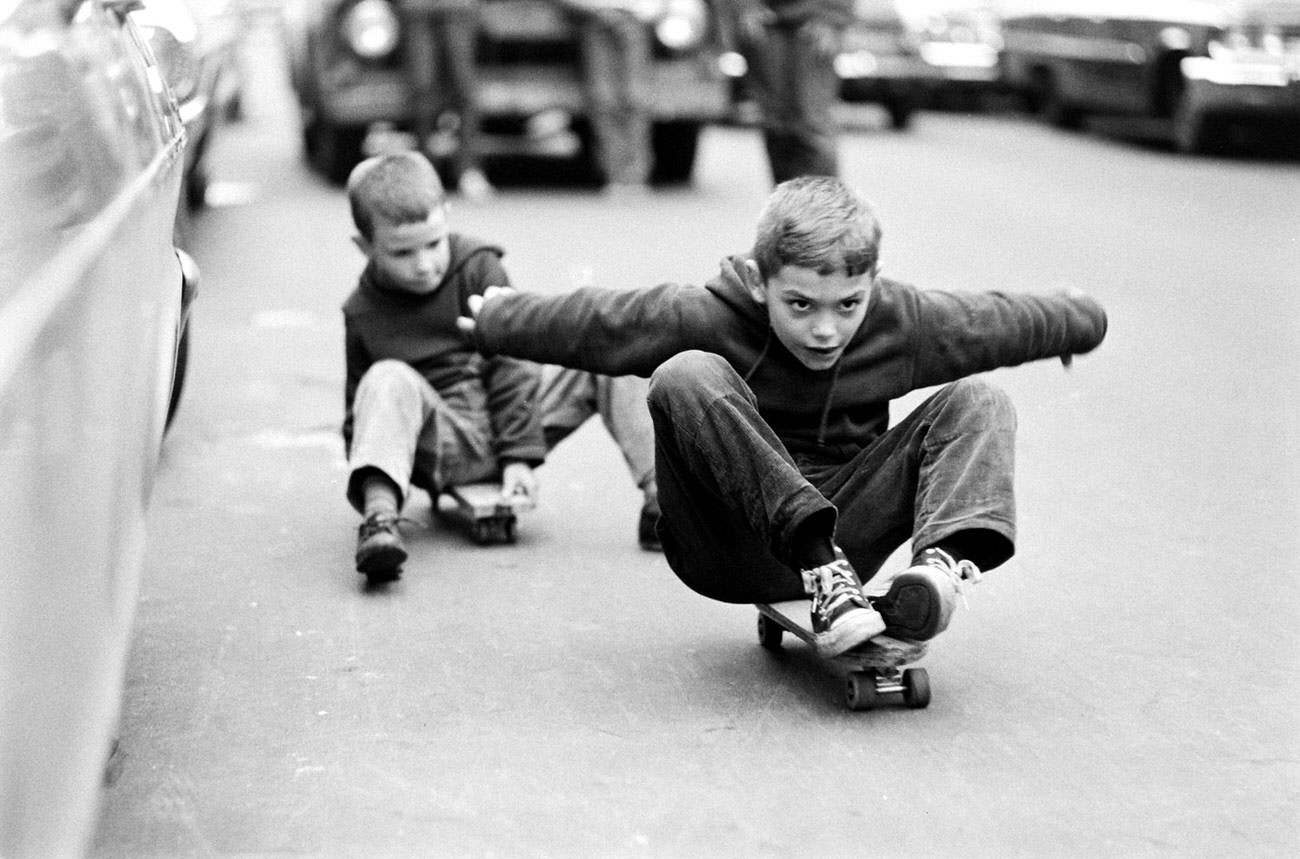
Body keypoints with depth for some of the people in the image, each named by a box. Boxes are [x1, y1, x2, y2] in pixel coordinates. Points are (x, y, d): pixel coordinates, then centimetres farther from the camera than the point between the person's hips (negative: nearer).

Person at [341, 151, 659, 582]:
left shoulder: (478, 268, -2)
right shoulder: (362, 313, 0)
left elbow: (510, 365, -5)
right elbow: (359, 412, 9)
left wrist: (520, 456, -12)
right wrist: (368, 492, -1)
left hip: (504, 422, 2)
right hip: (444, 447, -1)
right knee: (389, 381, -32)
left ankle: (661, 498, -28)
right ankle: (379, 518, -53)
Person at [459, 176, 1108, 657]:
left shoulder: (903, 325, -5)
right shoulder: (706, 319, -15)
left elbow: (1003, 322, 11)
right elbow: (588, 321, -3)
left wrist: (1082, 320, 28)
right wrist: (492, 322, 9)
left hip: (840, 537, 4)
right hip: (729, 551, -3)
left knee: (976, 400, -7)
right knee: (685, 375, -31)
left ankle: (944, 562, -35)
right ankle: (821, 570, -41)